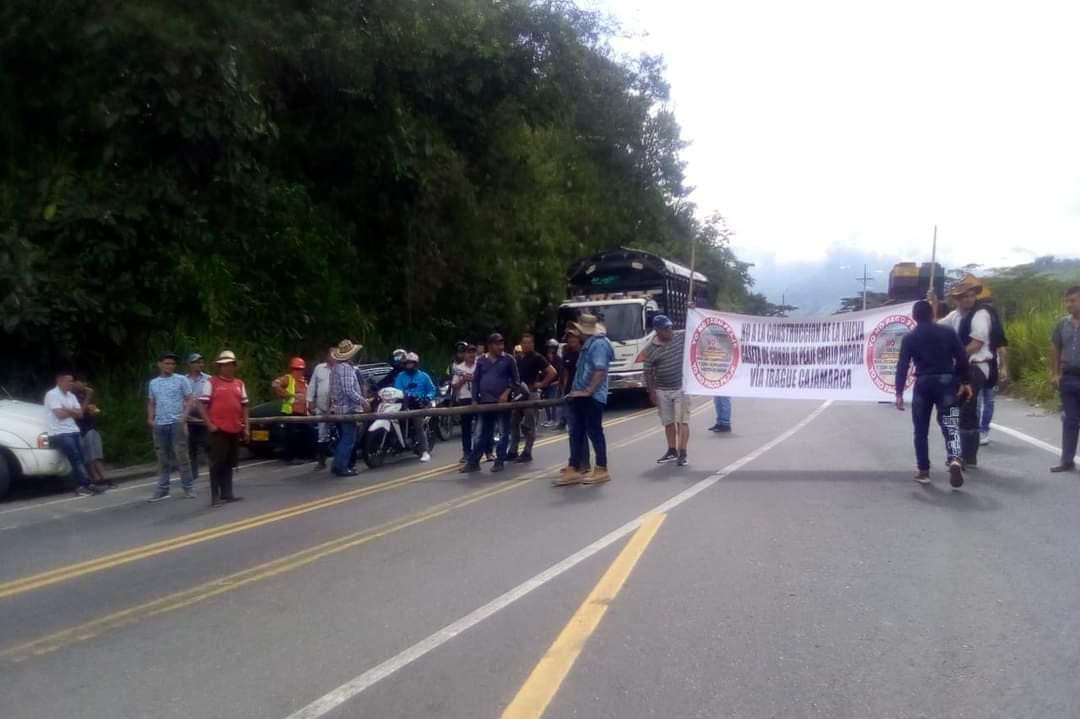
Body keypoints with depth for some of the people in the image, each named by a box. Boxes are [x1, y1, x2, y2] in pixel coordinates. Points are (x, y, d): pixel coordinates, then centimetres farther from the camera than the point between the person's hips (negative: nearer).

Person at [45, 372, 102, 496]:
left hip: (73, 431, 7)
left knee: (81, 457, -4)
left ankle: (82, 486, -3)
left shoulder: (71, 396, 17)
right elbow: (60, 414, -14)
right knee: (75, 457, -15)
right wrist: (73, 411, 3)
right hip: (59, 434, -7)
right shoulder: (52, 394, -6)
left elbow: (80, 413, 9)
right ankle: (85, 484, -16)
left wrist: (67, 410, -6)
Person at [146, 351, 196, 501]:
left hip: (177, 423, -4)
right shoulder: (153, 383, 13)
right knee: (163, 457, 9)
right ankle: (162, 489, 14)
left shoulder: (181, 380, 0)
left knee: (182, 455, -4)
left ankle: (188, 487, 2)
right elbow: (151, 403, 20)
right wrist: (150, 418, 4)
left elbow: (189, 399, -4)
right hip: (160, 424, 4)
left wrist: (184, 416, -16)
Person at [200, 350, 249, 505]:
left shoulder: (239, 384, 12)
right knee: (217, 462, -1)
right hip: (219, 429, -5)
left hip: (235, 429, 5)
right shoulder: (211, 382, -3)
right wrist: (209, 424, -12)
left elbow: (244, 406, 15)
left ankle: (227, 493, 19)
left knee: (230, 463, 11)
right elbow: (203, 405, -4)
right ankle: (215, 496, 3)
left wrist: (246, 427, 10)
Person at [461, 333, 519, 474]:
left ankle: (500, 461, 11)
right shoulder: (482, 361, 7)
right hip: (485, 402, 2)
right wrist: (475, 400, 3)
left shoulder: (508, 359, -1)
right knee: (483, 434, 7)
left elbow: (515, 380, -1)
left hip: (503, 402, -2)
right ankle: (473, 462, 9)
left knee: (504, 433, 2)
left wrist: (507, 393, -15)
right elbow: (475, 381, 10)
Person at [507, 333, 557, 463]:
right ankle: (512, 451, 16)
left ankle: (527, 453, 4)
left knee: (529, 425, -2)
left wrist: (541, 384, -13)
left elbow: (553, 372, -16)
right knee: (514, 423, 9)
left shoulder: (537, 357, -9)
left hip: (531, 394, -7)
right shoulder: (518, 359, 12)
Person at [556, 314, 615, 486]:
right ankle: (574, 471, 13)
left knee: (594, 432, -2)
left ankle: (602, 470, 8)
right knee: (577, 433, 9)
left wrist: (588, 391, -24)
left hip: (592, 397, -10)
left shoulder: (599, 344, -15)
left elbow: (600, 371, -25)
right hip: (582, 397, 10)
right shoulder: (589, 344, 18)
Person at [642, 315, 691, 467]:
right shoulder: (651, 350, -8)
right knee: (668, 422, 13)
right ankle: (672, 451, 26)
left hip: (682, 387, -1)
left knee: (682, 420, -6)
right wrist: (652, 392, -5)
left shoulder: (682, 336, -4)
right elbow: (648, 373, -3)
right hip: (662, 390, 1)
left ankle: (682, 453, -5)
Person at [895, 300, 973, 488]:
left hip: (923, 383, 0)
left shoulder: (909, 338, 1)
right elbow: (962, 358, 1)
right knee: (950, 424, -1)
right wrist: (964, 382, 10)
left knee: (921, 430, 9)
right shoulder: (947, 332, 3)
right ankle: (955, 459, -26)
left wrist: (899, 393, -3)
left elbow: (902, 366, -4)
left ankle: (923, 471, 9)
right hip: (946, 381, 0)